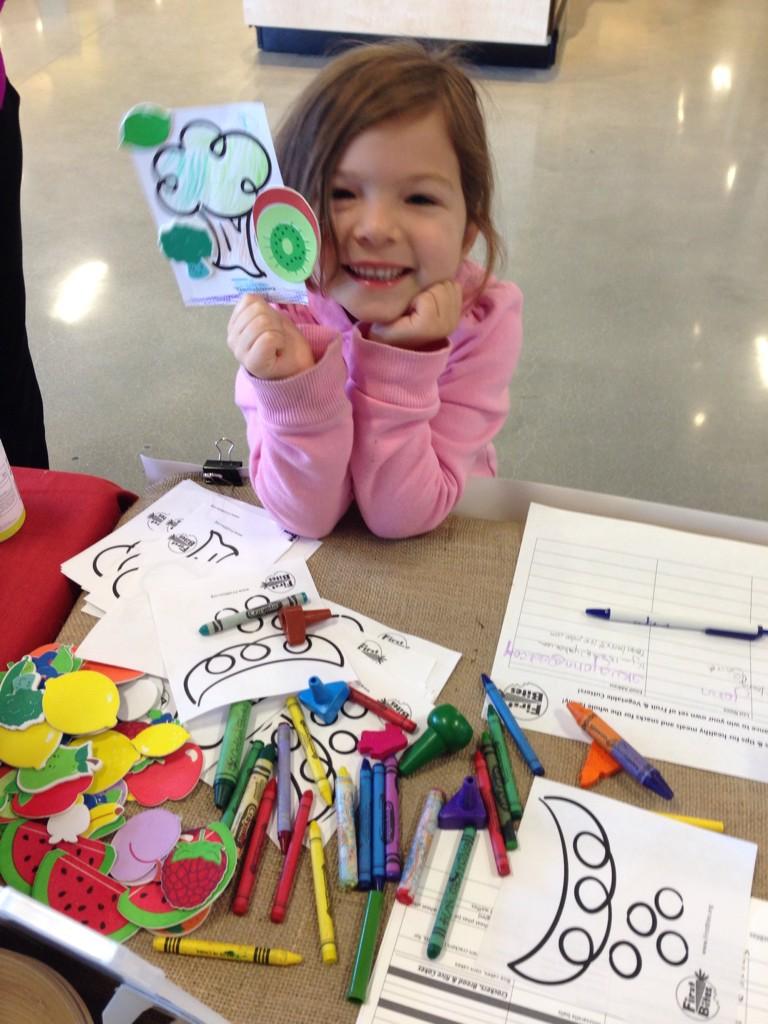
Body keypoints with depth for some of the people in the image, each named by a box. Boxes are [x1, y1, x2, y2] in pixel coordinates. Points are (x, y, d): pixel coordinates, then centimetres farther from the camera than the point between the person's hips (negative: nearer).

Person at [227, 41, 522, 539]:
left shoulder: (485, 319, -19)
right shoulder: (276, 311, -18)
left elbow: (400, 516, -21)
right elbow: (306, 515, -21)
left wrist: (403, 359, -32)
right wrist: (296, 382, -35)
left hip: (439, 542, 0)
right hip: (312, 549, 1)